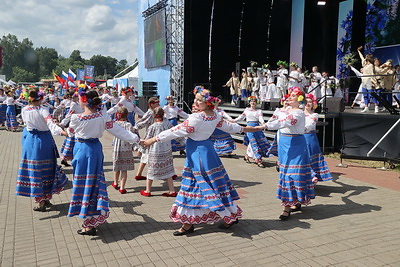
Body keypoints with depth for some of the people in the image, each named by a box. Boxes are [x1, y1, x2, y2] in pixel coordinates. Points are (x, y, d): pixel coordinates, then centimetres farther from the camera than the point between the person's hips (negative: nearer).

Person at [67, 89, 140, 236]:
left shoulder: (76, 118, -13)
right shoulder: (102, 116, -8)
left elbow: (71, 132, 6)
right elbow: (117, 130, -8)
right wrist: (135, 138, -2)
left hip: (81, 150, -3)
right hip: (95, 149, 3)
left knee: (83, 183, 3)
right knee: (94, 181, 14)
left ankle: (89, 226, 6)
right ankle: (92, 221, 25)